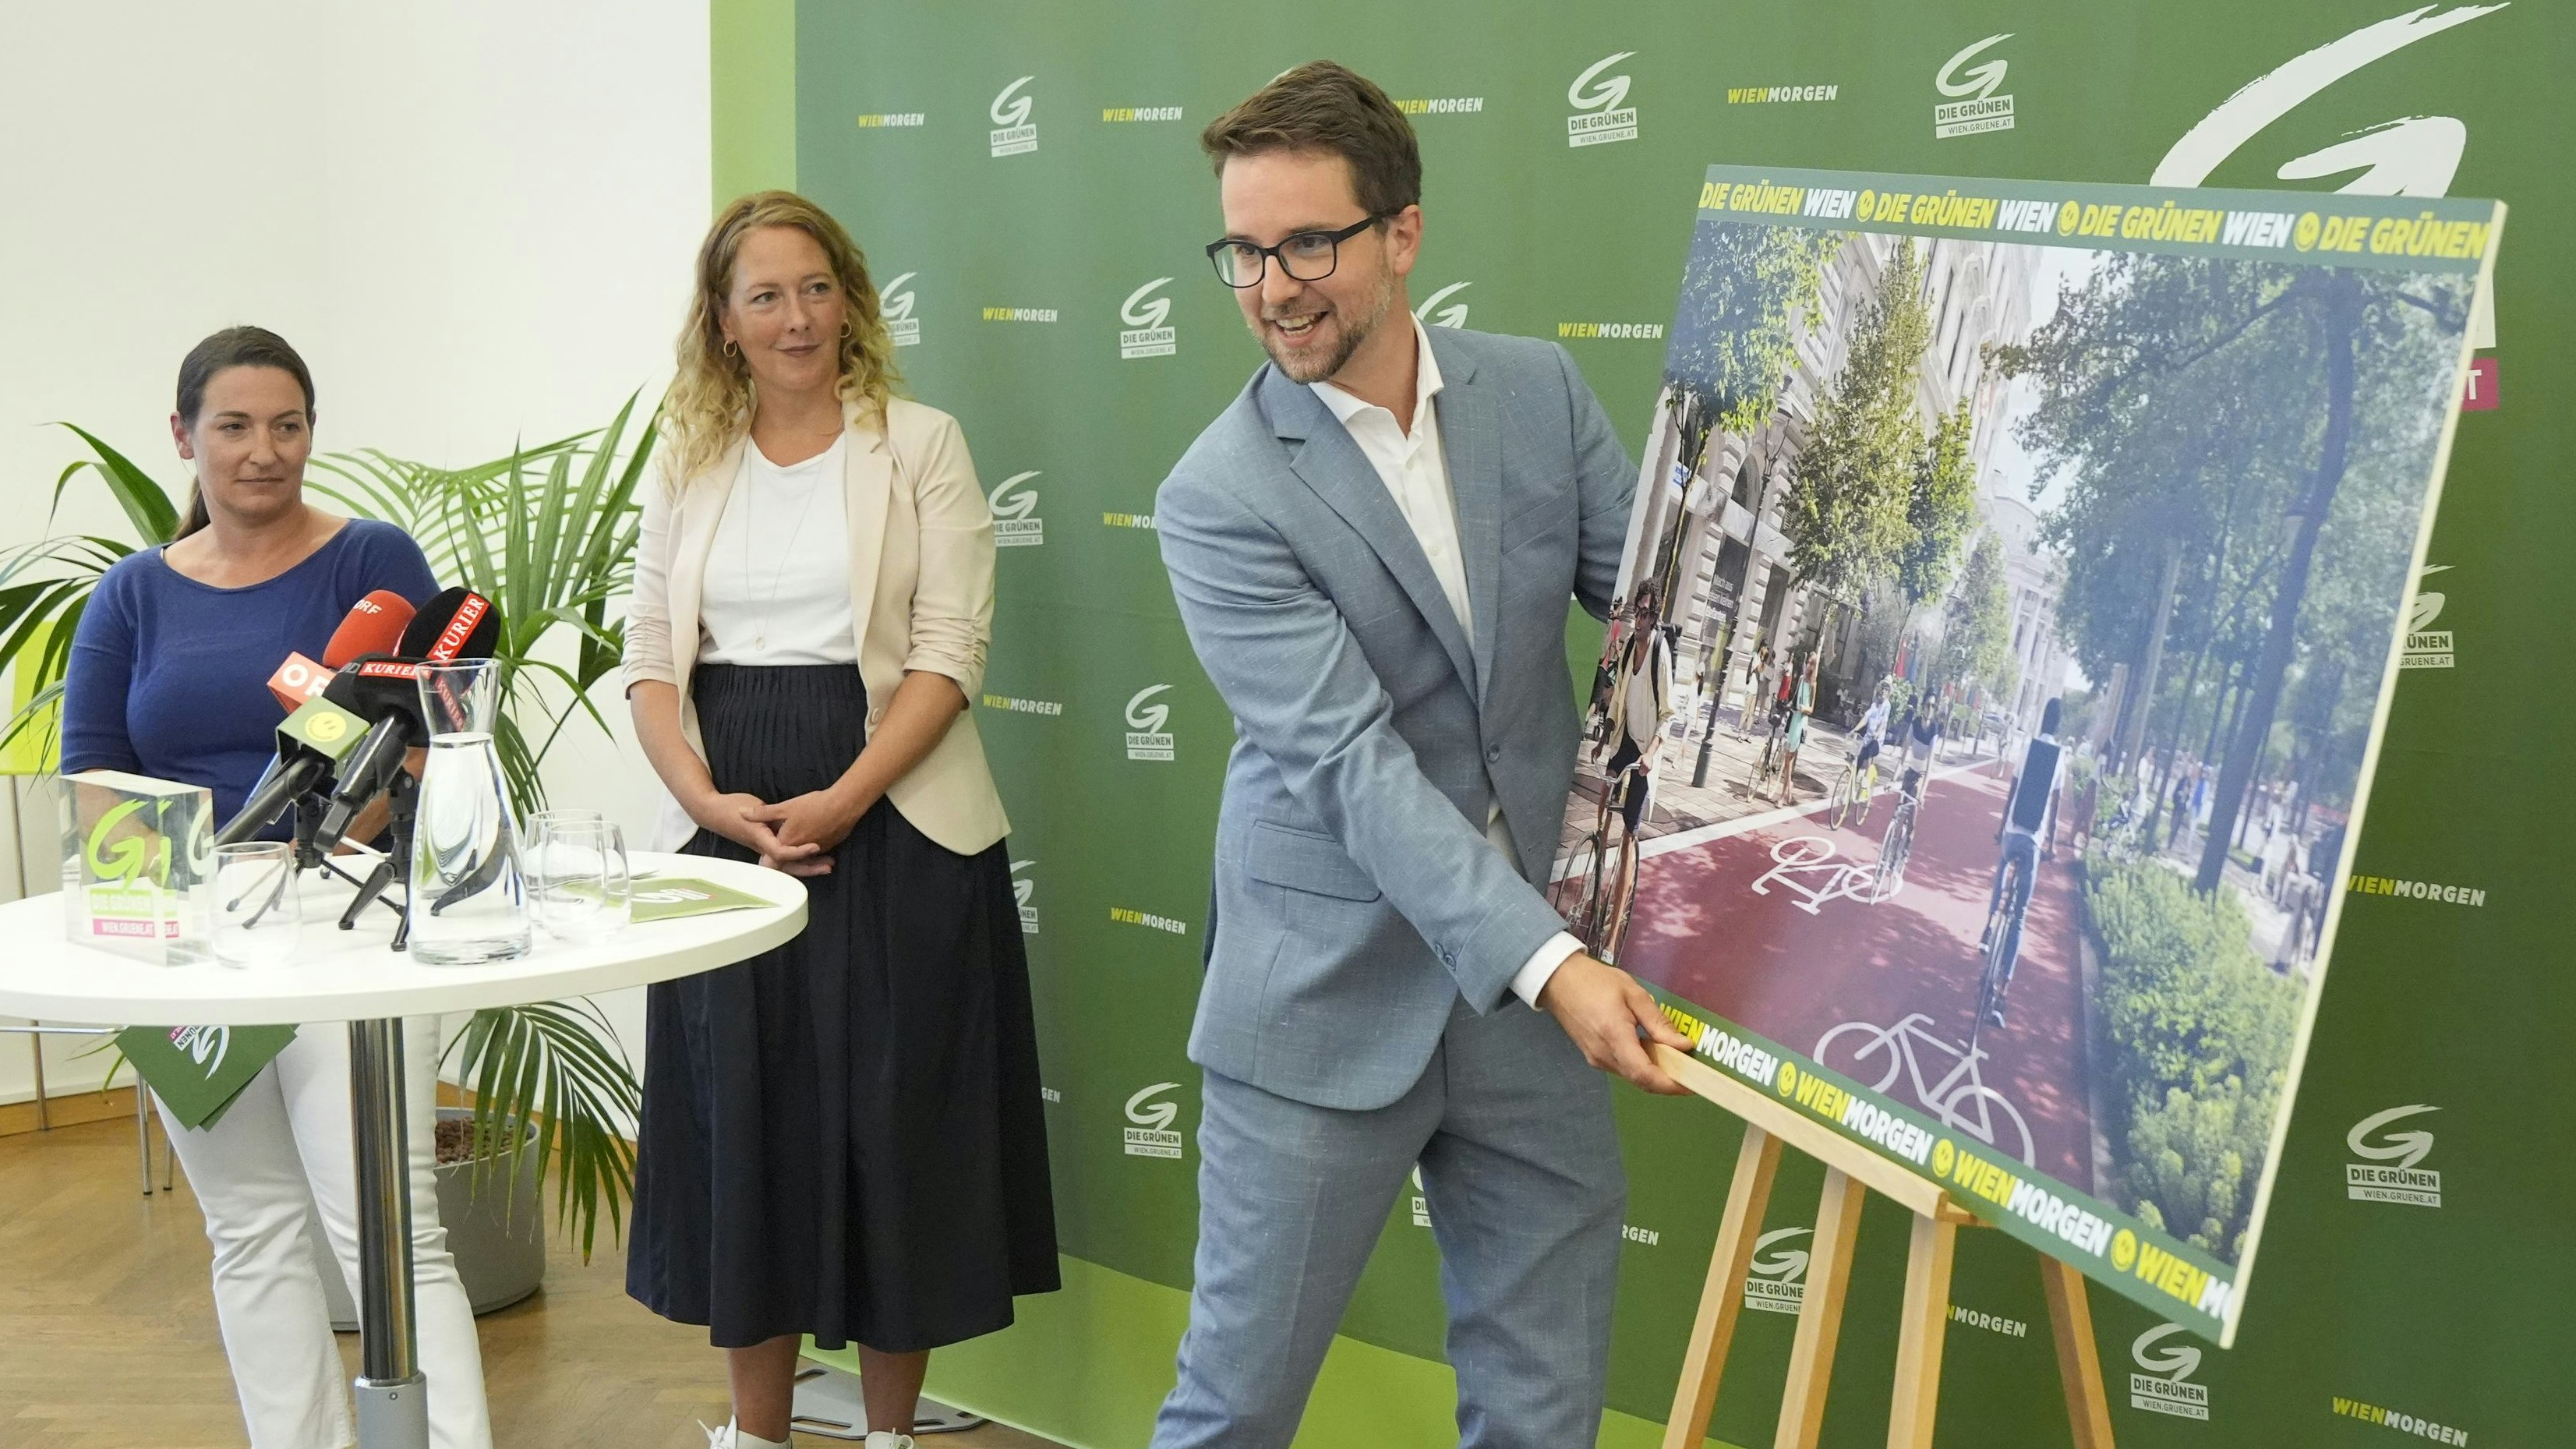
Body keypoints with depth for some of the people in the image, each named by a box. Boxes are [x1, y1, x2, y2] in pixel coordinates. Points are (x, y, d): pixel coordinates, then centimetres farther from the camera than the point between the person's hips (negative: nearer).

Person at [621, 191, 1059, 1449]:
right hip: (728, 836, 3)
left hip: (891, 832, -3)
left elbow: (951, 649, -7)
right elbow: (651, 657, 7)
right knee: (747, 1123, 7)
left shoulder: (919, 446, 0)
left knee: (890, 1126, 3)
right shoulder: (689, 464, 11)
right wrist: (709, 801, -10)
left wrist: (841, 801, -18)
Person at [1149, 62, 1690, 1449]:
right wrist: (1549, 961, -29)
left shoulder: (1537, 391, 1)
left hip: (1537, 976, 4)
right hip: (1329, 1007, -4)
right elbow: (1351, 761, -21)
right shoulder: (1218, 499, -14)